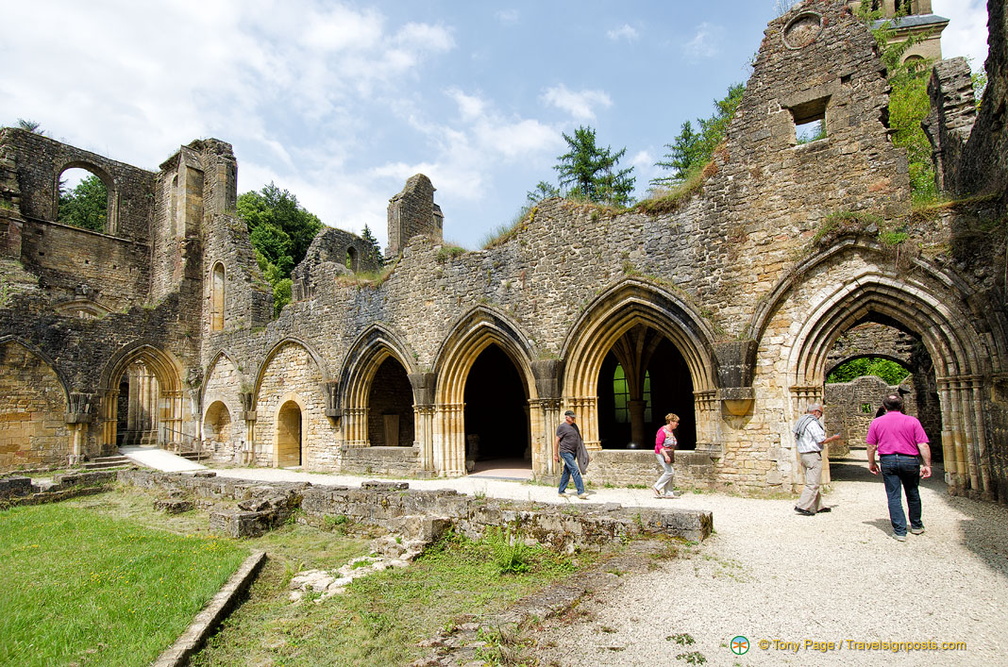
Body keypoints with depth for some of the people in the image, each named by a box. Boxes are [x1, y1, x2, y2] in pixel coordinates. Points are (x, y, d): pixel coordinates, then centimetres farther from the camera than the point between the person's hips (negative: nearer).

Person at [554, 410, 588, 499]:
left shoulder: (574, 426, 15)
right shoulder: (562, 427, -8)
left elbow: (578, 438, 27)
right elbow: (556, 441, -6)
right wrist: (555, 454, -7)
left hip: (573, 453, 8)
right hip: (566, 452, -7)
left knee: (567, 472, 11)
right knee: (575, 470, -14)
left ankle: (561, 491, 20)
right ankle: (580, 492, -14)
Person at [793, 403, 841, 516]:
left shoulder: (801, 422, 14)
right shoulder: (812, 423, -16)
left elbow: (797, 441, 18)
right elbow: (822, 440, -16)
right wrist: (834, 438, 1)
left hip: (802, 454, 10)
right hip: (813, 455, -10)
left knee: (813, 482, 16)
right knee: (813, 483, -7)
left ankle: (818, 507, 22)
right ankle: (802, 506, -10)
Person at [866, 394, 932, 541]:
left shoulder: (876, 422, 0)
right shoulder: (912, 421, -2)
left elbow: (871, 446, 2)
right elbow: (923, 445, -6)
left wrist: (871, 463, 13)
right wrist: (927, 465, -1)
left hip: (888, 460, -1)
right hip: (909, 460, 1)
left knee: (893, 497, 3)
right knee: (913, 494, 20)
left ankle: (900, 531, 1)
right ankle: (916, 526, 35)